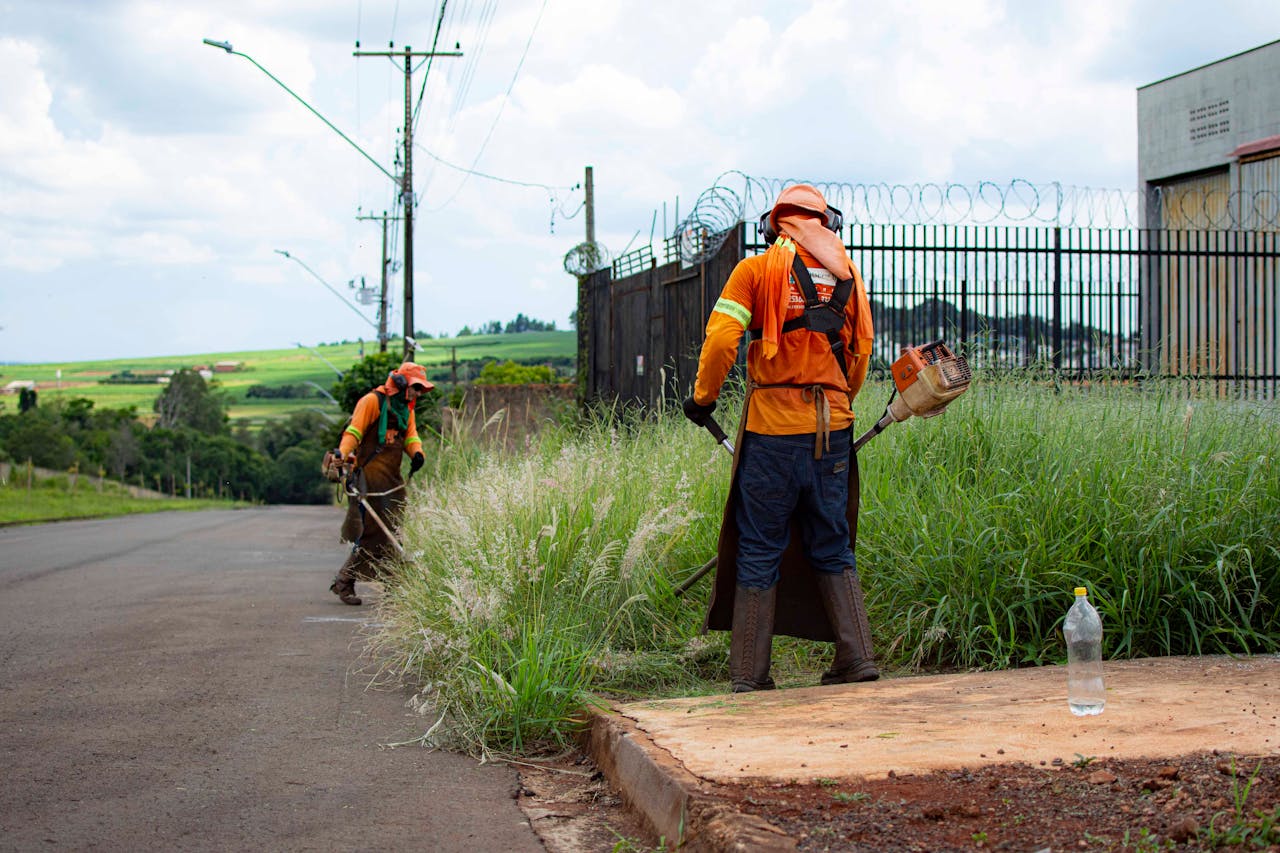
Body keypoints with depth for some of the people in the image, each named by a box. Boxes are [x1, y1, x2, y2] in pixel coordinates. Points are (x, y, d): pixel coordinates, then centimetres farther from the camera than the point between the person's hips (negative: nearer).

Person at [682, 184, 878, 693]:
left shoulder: (756, 271, -1)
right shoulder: (847, 275, 11)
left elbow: (721, 338, -10)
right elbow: (860, 351, 15)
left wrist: (703, 398, 4)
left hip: (773, 427, -3)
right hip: (832, 429, 3)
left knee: (759, 554, 4)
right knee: (832, 550, 15)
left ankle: (749, 676, 7)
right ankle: (857, 657, 11)